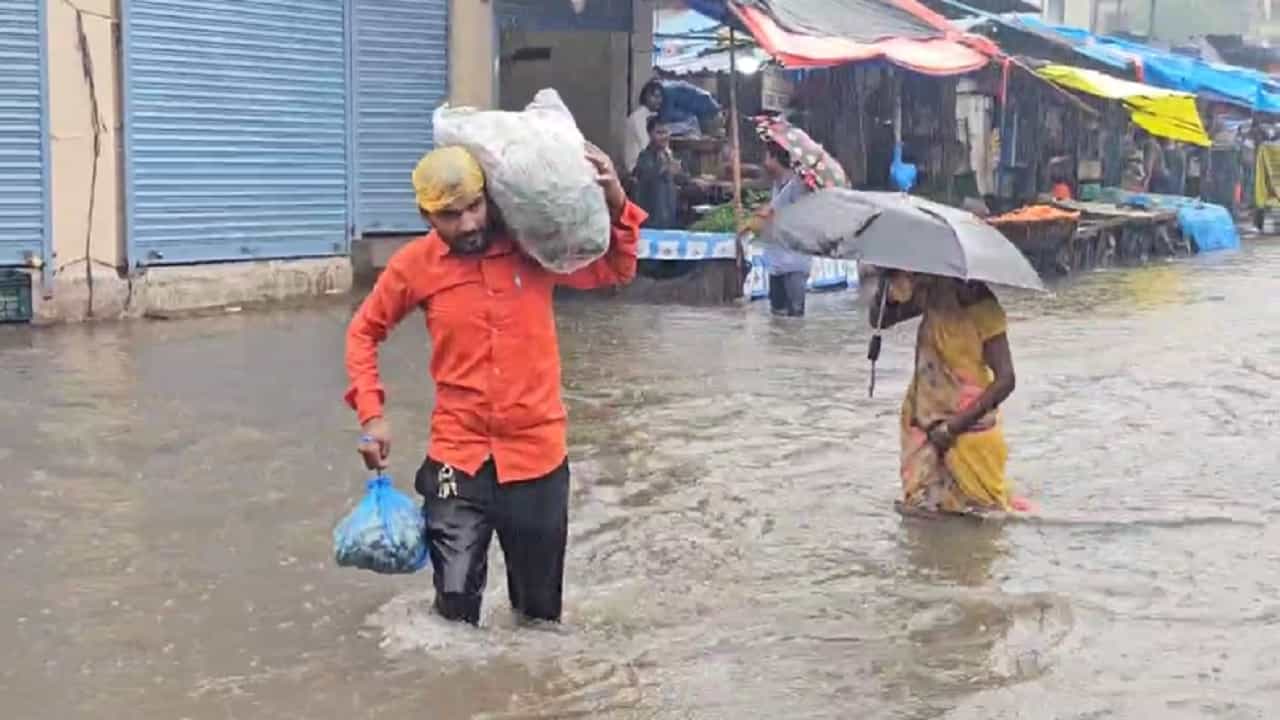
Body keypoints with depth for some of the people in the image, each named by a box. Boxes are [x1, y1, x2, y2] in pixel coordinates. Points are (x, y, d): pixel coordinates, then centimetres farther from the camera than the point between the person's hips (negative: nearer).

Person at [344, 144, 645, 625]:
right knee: (455, 604, 1)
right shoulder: (415, 265, -6)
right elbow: (364, 332, 9)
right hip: (458, 456, -1)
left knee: (540, 609, 14)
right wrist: (370, 414, -1)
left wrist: (616, 206, -8)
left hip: (537, 453, 1)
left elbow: (616, 270, 10)